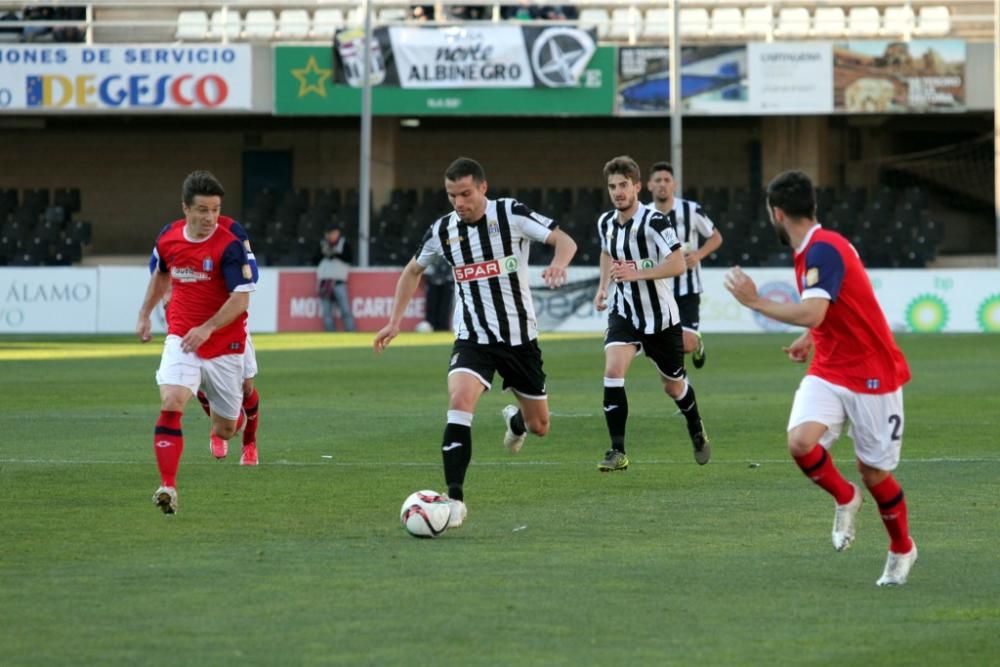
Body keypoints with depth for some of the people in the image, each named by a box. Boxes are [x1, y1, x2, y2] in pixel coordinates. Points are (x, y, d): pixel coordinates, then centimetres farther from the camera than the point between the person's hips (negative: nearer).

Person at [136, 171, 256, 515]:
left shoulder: (229, 246, -15)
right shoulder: (168, 237, 0)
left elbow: (240, 299, -19)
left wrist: (208, 328, -29)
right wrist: (144, 314, 22)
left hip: (223, 343, -2)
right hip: (181, 338, 2)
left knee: (225, 429, 9)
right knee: (171, 402, -24)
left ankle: (230, 414, 49)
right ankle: (168, 487, -26)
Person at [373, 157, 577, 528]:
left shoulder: (511, 215, -12)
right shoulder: (442, 231, -2)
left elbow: (564, 240, -15)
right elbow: (413, 271, 16)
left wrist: (559, 264, -38)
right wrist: (395, 322, 10)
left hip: (519, 337, 0)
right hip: (473, 339, 0)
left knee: (540, 426, 11)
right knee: (459, 402, -27)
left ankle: (516, 421, 51)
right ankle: (455, 500, -27)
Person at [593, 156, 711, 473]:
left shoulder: (654, 221, -20)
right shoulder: (606, 223, -1)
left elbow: (678, 264, -26)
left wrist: (637, 273, -32)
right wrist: (603, 288, 14)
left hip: (660, 316, -3)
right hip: (623, 313, 3)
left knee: (674, 386, 14)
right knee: (613, 371, -21)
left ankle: (697, 433, 45)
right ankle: (617, 452, -18)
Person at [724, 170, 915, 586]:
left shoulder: (823, 250, -22)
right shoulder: (813, 250, 7)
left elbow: (811, 313, -34)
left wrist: (755, 301, -24)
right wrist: (808, 340, 22)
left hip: (872, 377, -7)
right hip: (827, 372, 7)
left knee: (873, 473, 4)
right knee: (800, 441, -19)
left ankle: (902, 550, 29)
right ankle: (844, 499, 8)